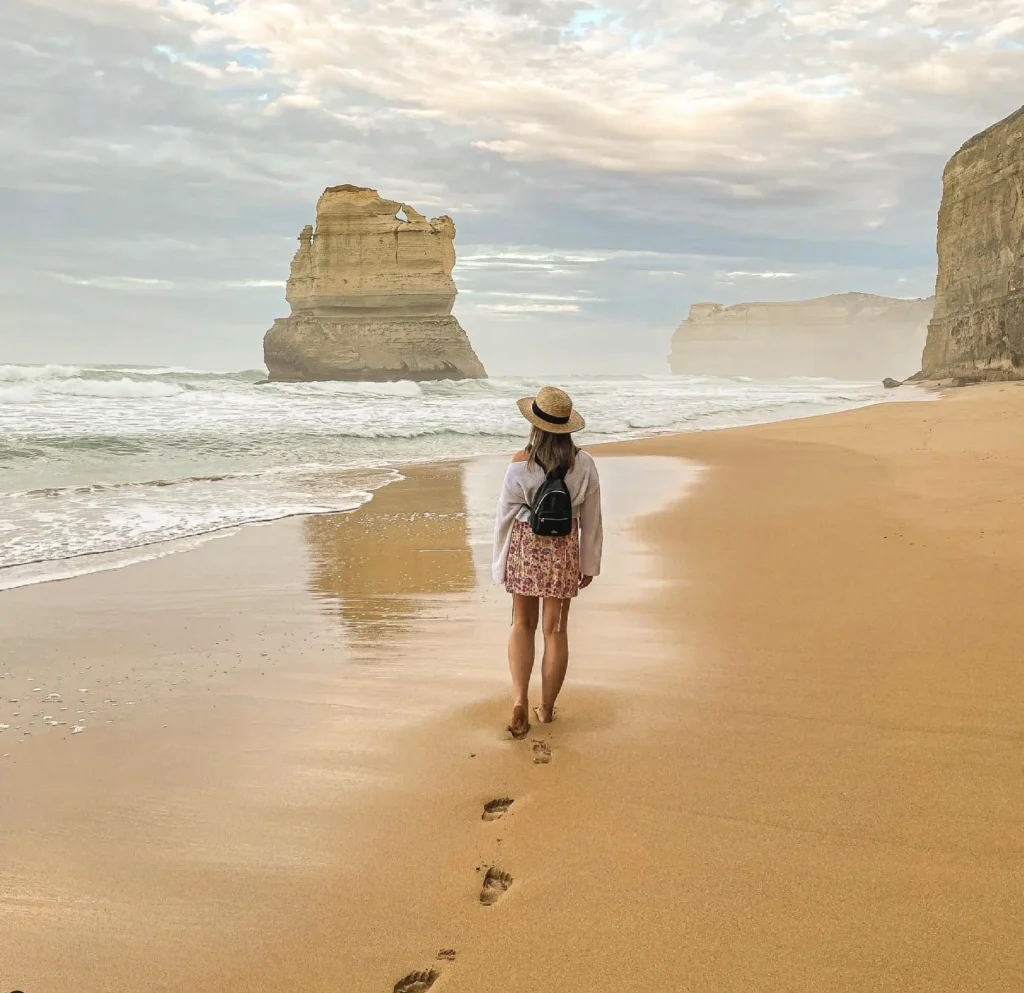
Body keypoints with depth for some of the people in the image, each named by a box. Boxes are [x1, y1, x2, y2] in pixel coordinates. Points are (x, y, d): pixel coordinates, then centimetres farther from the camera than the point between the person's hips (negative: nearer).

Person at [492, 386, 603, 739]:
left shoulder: (520, 464, -12)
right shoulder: (583, 464, -6)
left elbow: (505, 517, -6)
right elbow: (591, 520, 1)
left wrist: (500, 565, 6)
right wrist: (590, 563, 12)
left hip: (525, 548, -1)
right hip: (563, 550, 1)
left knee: (522, 624, 16)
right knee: (555, 630, 12)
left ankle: (520, 700, 0)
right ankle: (547, 708, 22)